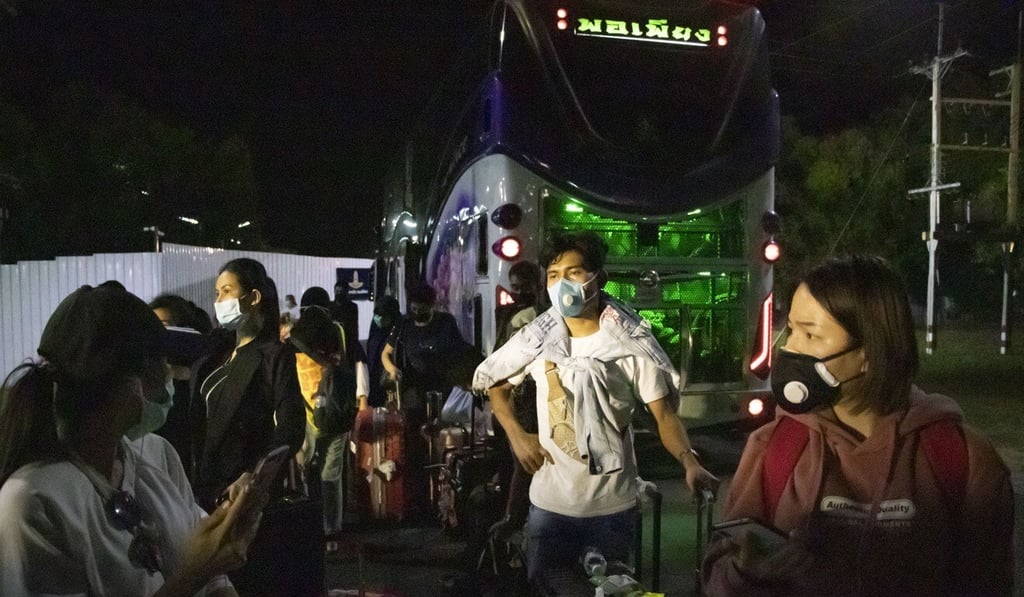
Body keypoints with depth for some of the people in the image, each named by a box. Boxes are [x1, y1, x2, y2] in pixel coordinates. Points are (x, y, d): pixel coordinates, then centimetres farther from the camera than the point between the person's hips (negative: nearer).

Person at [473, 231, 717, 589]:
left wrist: (690, 463, -29)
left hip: (612, 504, -1)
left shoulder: (631, 343, -11)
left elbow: (664, 413, -11)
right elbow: (495, 385, 12)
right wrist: (517, 436, -3)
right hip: (549, 501, 2)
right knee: (543, 587, 16)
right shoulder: (536, 339, -4)